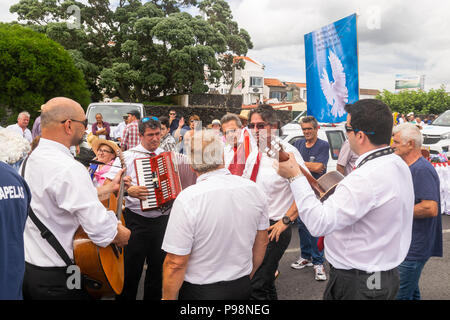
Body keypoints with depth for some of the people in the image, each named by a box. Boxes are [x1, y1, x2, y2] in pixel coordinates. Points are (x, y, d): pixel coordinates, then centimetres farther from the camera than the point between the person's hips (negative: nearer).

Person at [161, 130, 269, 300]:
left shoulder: (187, 199, -24)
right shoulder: (254, 189, -8)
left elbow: (176, 263, -21)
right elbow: (261, 243, 3)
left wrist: (167, 298, -5)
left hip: (200, 291, -4)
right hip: (243, 287, 4)